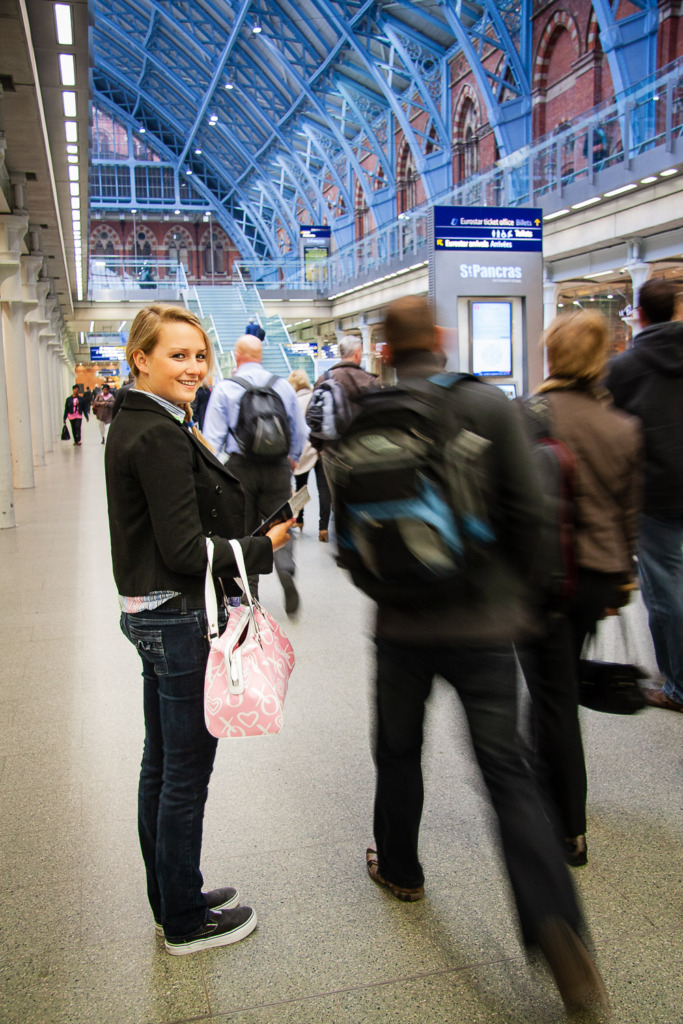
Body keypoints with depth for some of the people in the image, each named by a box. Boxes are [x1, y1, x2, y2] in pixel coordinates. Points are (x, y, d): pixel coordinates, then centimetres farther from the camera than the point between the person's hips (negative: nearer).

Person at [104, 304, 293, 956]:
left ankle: (170, 899, 37)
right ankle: (185, 921, 23)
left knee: (161, 766, 20)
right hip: (180, 620, -10)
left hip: (152, 615, 10)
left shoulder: (136, 424, 11)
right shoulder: (160, 436, -19)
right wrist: (263, 548, -11)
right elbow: (184, 549, -21)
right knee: (186, 773, 5)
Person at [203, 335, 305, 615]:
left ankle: (250, 589, 18)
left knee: (245, 529, 12)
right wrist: (293, 458, 26)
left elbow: (213, 437, -6)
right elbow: (300, 430, 9)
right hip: (278, 467, 1)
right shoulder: (283, 386, 2)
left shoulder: (224, 388, -4)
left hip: (241, 467, -1)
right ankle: (286, 571, -16)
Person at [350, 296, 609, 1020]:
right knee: (506, 771, 6)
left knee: (398, 750, 21)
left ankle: (399, 866, 41)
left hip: (401, 623, 1)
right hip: (484, 620, -1)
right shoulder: (489, 404, -8)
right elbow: (527, 510, -9)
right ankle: (554, 924, -2)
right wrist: (520, 594, 5)